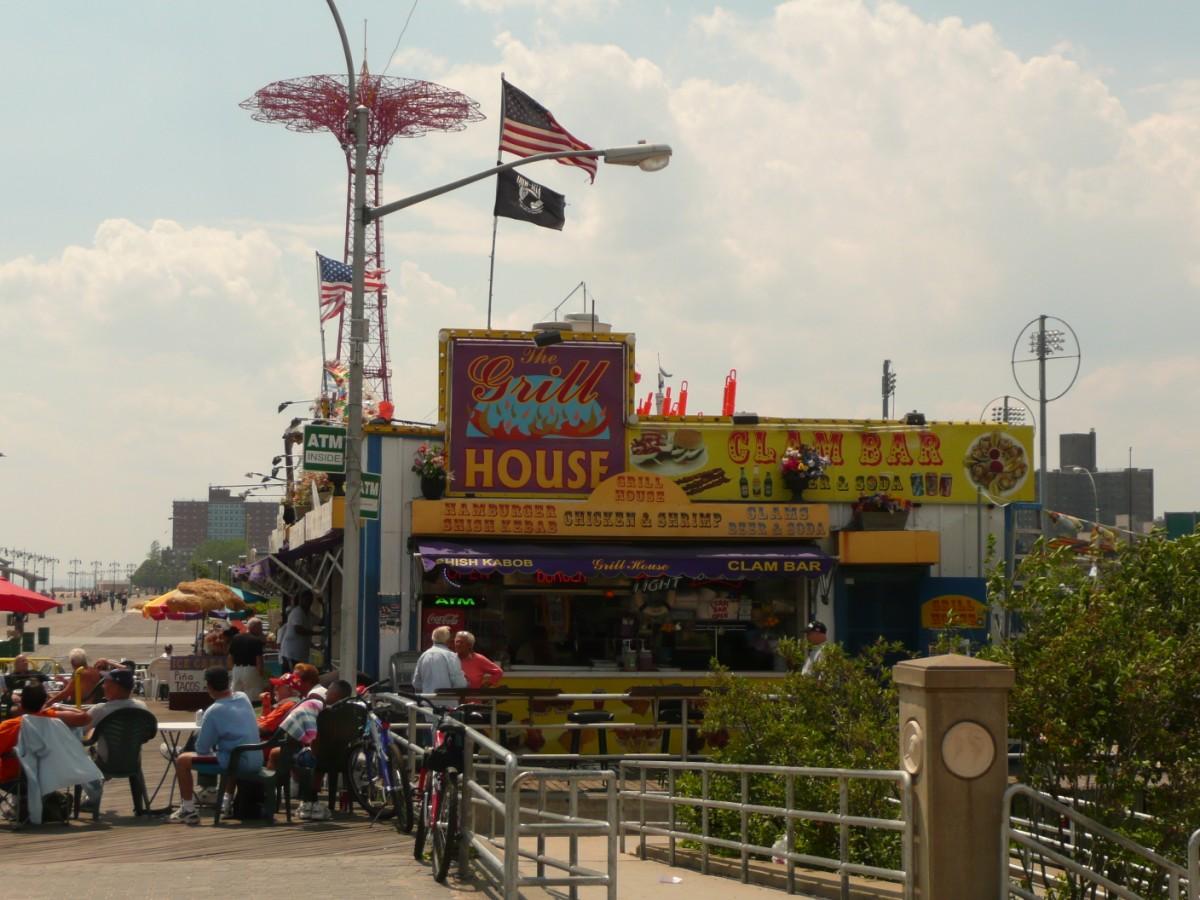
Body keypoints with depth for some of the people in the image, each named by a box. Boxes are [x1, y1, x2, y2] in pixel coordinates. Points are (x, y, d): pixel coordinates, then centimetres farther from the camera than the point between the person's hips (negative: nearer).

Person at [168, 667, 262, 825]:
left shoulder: (214, 711, -14)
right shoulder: (244, 698, 5)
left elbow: (201, 749, -7)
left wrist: (211, 747, 14)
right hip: (256, 761, 7)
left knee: (183, 760, 0)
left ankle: (188, 810, 3)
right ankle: (228, 801, 44)